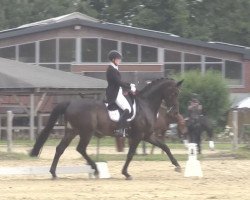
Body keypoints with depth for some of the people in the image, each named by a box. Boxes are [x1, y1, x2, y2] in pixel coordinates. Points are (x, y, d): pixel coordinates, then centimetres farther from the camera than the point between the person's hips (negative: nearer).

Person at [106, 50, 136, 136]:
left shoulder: (114, 69, 17)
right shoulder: (111, 70, -14)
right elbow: (119, 82, -19)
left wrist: (130, 85, 15)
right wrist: (130, 88, -11)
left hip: (118, 93, 11)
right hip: (114, 95, -11)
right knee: (127, 109, -22)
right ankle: (120, 128, -26)